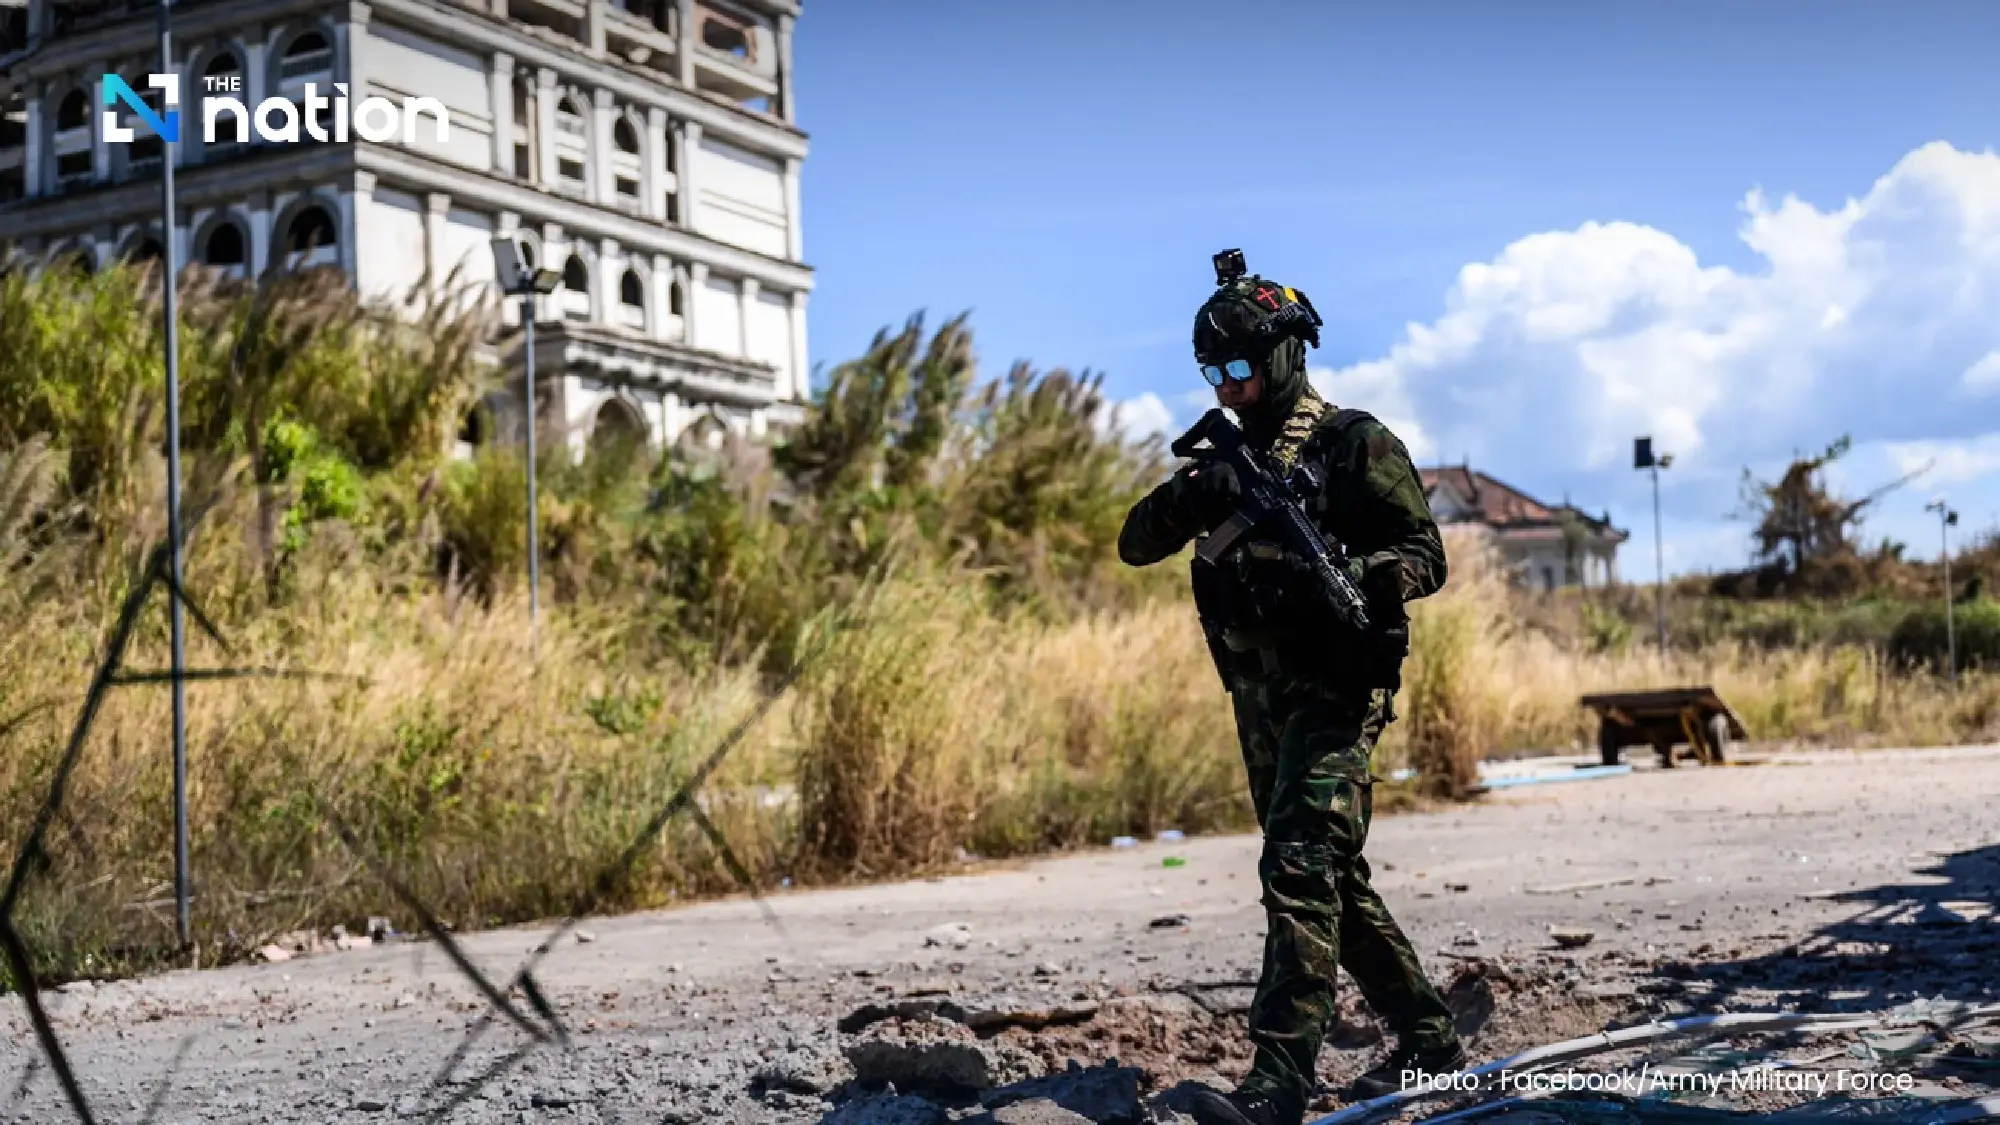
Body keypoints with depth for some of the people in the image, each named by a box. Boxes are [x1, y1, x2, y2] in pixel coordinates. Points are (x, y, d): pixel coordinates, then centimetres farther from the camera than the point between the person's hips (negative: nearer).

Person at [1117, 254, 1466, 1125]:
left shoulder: (1354, 445, -4)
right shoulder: (1226, 456, 14)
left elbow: (1427, 555, -7)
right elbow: (1136, 545, 7)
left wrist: (1344, 573, -27)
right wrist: (1187, 499, -14)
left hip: (1333, 689, -8)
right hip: (1261, 701, 8)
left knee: (1299, 872, -17)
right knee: (1336, 882, 14)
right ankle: (1428, 1039, 27)